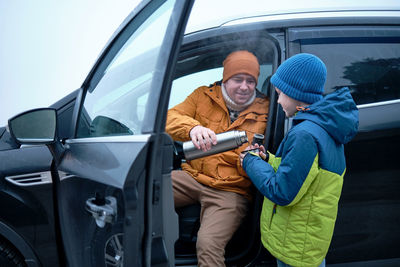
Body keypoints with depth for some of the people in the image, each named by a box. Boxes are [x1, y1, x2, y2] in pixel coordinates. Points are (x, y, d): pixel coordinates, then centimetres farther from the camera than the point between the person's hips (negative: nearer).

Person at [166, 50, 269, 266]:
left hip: (230, 190, -2)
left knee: (208, 244, -27)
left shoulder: (264, 111, 6)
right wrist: (192, 128, -25)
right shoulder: (204, 96, 10)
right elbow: (170, 117, -3)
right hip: (192, 177, 3)